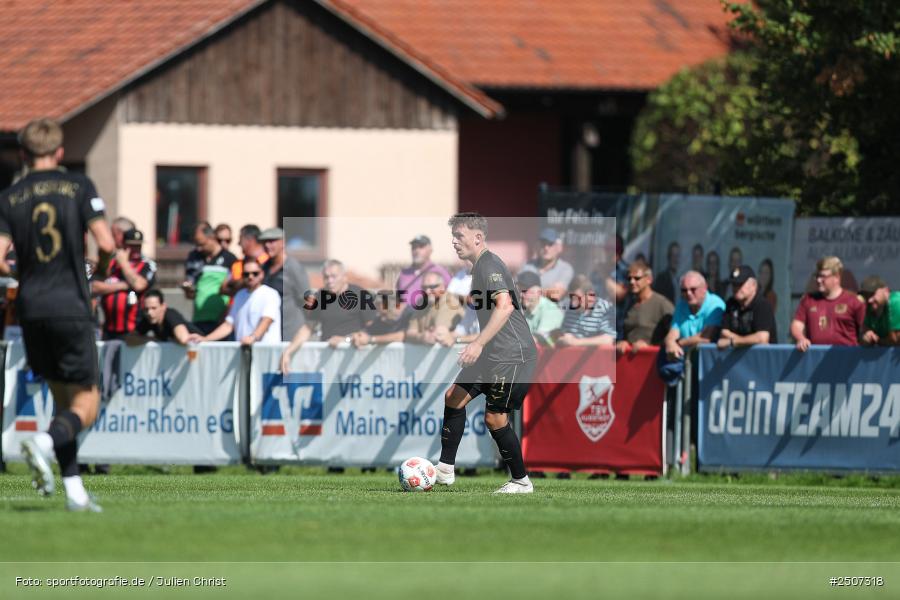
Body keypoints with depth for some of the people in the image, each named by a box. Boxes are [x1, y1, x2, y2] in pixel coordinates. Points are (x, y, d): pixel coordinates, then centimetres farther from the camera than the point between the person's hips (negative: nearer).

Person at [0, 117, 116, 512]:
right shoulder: (79, 187, -2)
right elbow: (106, 244, -9)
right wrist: (101, 270, 13)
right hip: (71, 307, -3)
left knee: (63, 398, 15)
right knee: (86, 403, 2)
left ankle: (74, 490, 9)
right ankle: (43, 443, -27)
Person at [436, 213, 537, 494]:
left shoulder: (489, 265, -15)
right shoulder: (479, 266, 17)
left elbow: (505, 306, -29)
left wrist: (479, 343, -36)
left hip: (512, 355, -10)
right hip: (492, 354, 10)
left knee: (494, 417, -7)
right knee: (454, 397, 7)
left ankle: (521, 481, 6)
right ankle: (445, 470, 10)